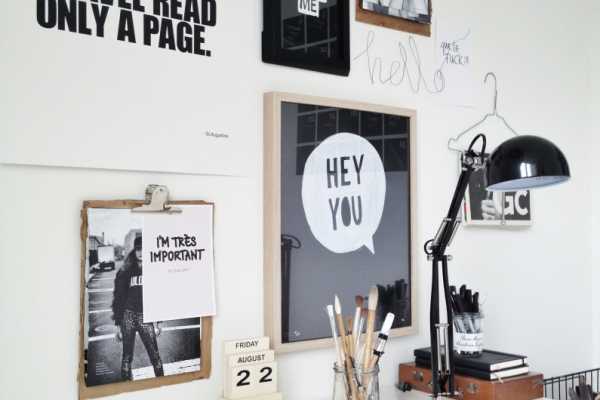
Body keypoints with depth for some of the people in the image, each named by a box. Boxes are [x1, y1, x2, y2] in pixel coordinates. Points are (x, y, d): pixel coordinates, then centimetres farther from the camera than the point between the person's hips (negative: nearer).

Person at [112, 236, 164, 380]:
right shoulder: (126, 272, 7)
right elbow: (118, 298, 8)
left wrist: (157, 322, 4)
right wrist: (118, 325, 3)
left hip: (146, 317, 0)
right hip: (128, 316, 1)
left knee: (154, 354, -5)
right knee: (127, 356, 4)